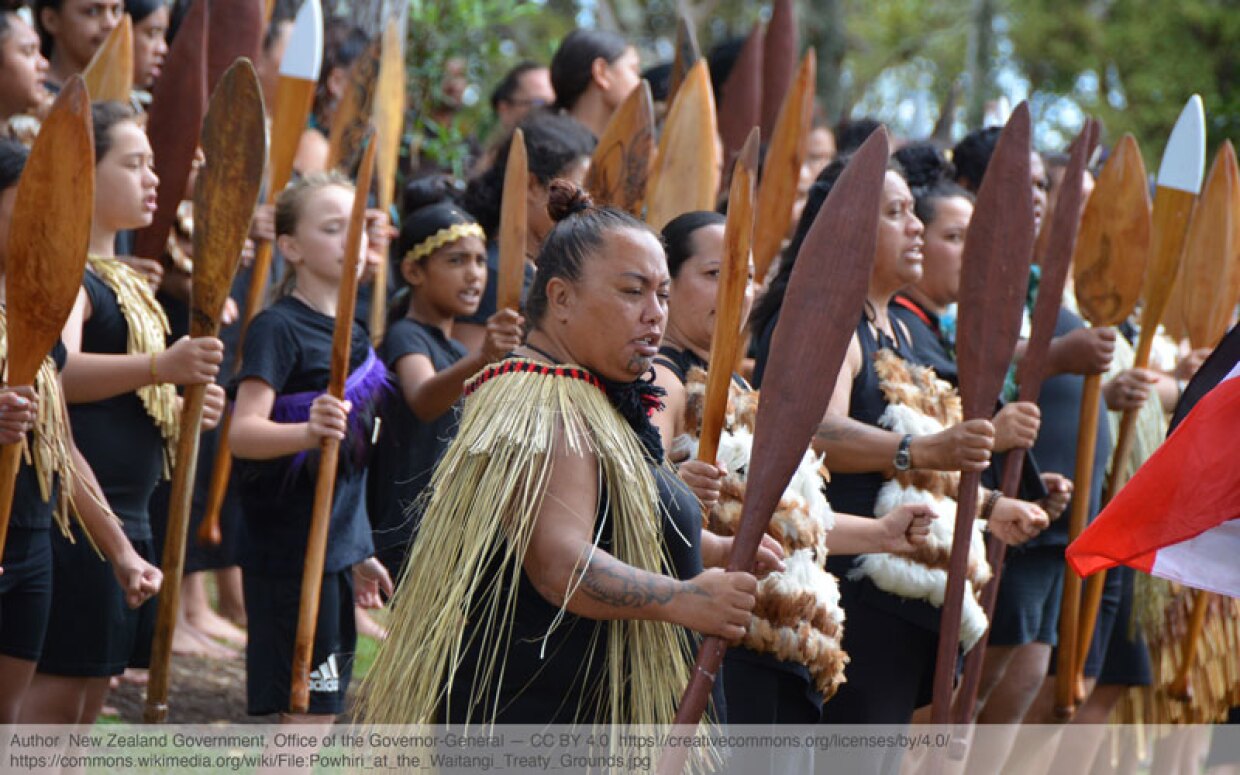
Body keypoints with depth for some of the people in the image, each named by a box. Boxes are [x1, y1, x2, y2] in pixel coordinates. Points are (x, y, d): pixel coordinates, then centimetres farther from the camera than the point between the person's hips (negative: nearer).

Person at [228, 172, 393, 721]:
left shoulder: (353, 334, 14)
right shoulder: (278, 328, -12)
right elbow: (242, 433, -24)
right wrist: (309, 431, -42)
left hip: (338, 548, 8)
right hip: (290, 548, -8)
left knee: (321, 707, 11)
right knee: (308, 711, -8)